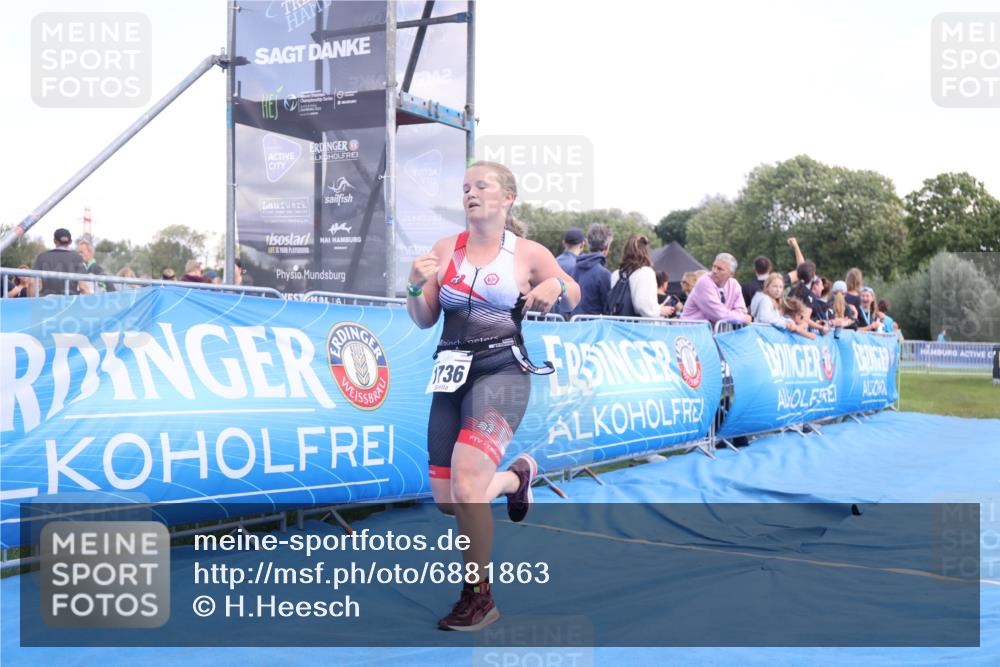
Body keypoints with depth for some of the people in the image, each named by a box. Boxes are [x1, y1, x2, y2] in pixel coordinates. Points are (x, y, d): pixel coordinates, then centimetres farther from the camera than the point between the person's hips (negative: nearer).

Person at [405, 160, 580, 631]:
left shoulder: (529, 253, -1)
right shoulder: (445, 249, 7)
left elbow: (573, 296, 12)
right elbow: (423, 320, 8)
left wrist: (555, 287, -11)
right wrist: (415, 286, -13)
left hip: (501, 372, -5)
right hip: (451, 374, 5)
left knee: (465, 488, -23)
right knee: (446, 501, 7)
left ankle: (479, 598, -2)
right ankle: (516, 476, 38)